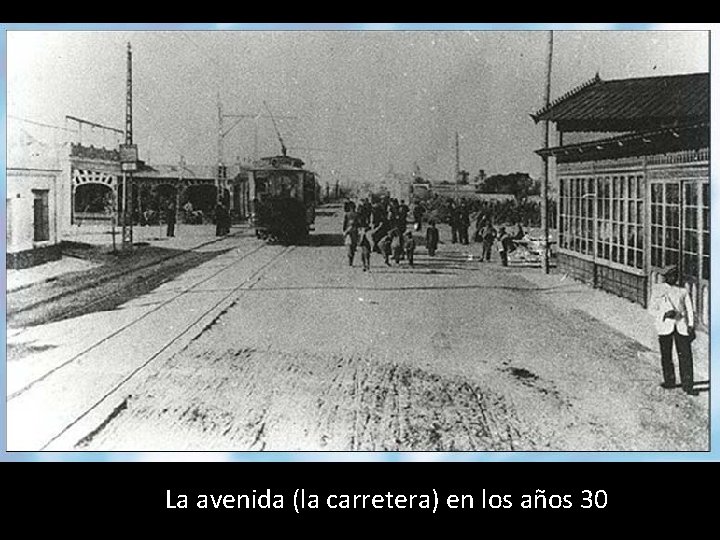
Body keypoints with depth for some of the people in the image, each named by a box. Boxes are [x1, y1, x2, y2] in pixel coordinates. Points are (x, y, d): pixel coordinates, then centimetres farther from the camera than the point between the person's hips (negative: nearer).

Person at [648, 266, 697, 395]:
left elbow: (689, 309, 10)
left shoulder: (683, 291, 15)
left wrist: (691, 325, -4)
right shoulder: (657, 289, 11)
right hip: (665, 326, -1)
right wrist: (664, 314, -11)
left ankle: (687, 385, -4)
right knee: (666, 355, 3)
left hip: (681, 326, 1)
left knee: (686, 355, -6)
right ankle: (669, 381, 19)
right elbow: (651, 308, 7)